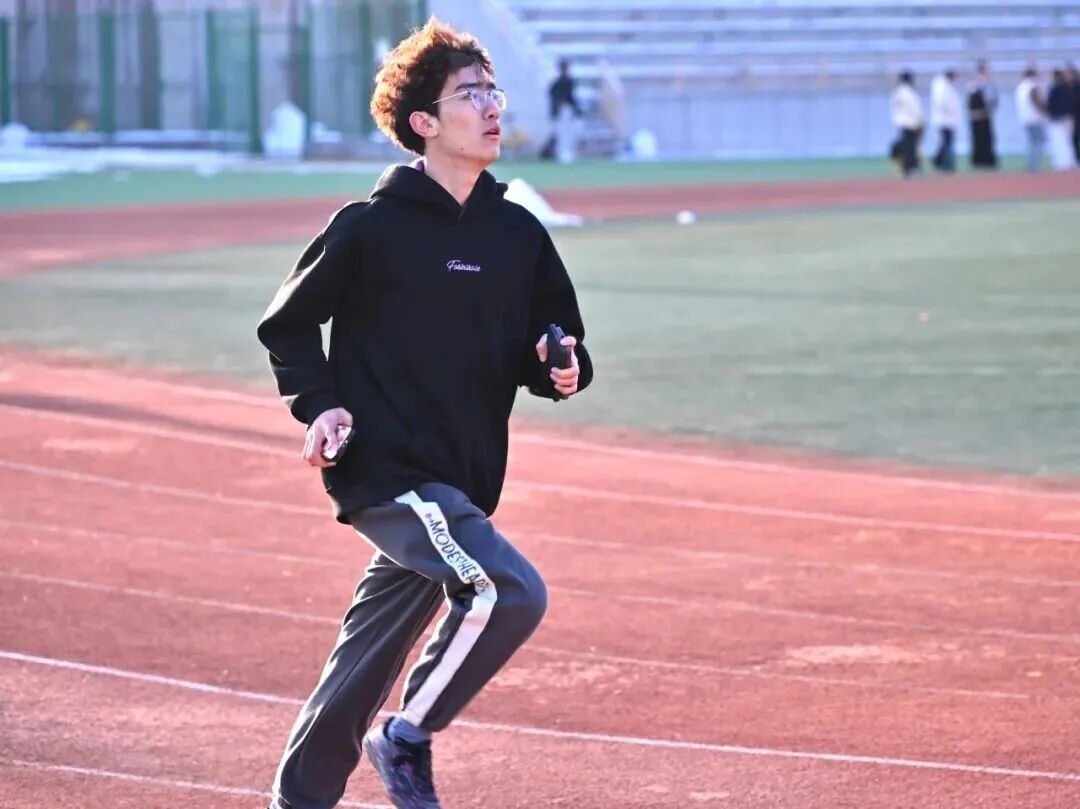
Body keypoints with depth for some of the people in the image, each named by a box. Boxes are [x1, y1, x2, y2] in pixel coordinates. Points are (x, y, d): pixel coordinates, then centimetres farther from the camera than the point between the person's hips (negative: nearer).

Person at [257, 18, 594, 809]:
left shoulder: (519, 233, 7)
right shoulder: (372, 226, -8)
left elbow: (551, 344, 17)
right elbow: (288, 323, 3)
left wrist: (561, 368, -6)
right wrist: (320, 404, -12)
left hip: (464, 478, 6)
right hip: (385, 468, -6)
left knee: (371, 656, 13)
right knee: (511, 592, -22)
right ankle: (407, 739, -4)